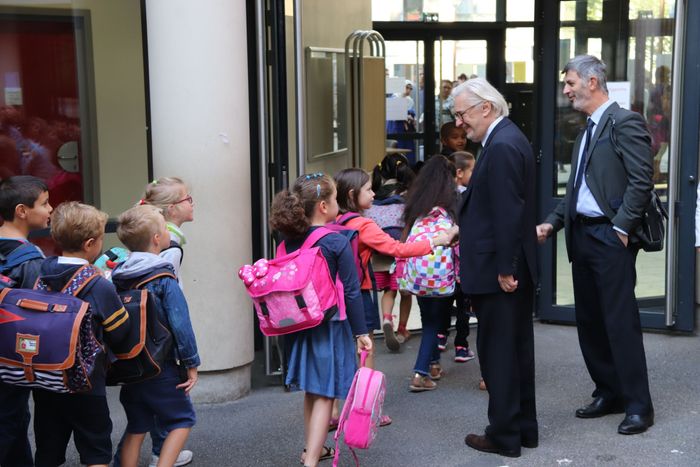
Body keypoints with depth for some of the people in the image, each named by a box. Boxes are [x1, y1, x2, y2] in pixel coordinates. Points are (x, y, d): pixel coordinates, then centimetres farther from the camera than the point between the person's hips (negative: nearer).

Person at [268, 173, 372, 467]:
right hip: (330, 325, -6)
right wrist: (361, 332, -6)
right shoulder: (338, 243, -15)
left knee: (311, 390, 20)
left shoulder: (289, 240, 0)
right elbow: (351, 292, -13)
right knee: (324, 395, -1)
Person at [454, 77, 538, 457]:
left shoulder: (502, 146, -19)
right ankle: (524, 427, 26)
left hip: (498, 271, -10)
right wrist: (465, 233, 17)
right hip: (514, 267, 10)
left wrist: (504, 269, -20)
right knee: (518, 348, 16)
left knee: (498, 352, -1)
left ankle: (504, 436, 9)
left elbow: (508, 213, -23)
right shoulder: (508, 138, 12)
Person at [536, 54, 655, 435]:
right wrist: (553, 222, 9)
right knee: (589, 321, 13)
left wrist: (621, 226, -17)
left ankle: (637, 404, 4)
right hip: (582, 235, 9)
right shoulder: (587, 129, 17)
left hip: (610, 237, -9)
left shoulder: (625, 122, -10)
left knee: (621, 320, -5)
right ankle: (608, 393, 24)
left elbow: (642, 180, -16)